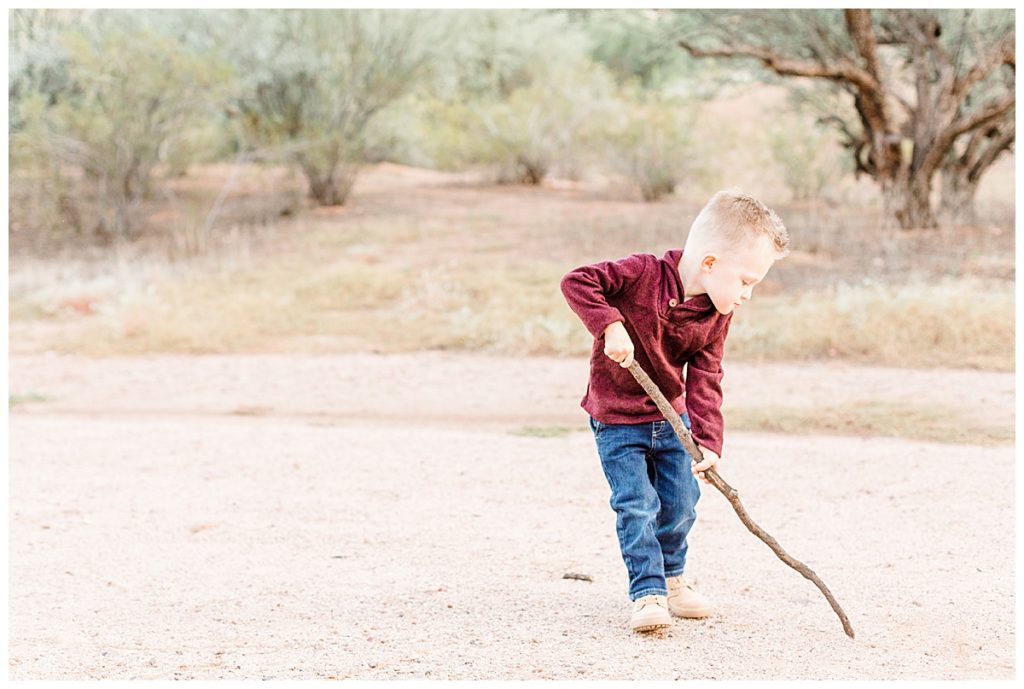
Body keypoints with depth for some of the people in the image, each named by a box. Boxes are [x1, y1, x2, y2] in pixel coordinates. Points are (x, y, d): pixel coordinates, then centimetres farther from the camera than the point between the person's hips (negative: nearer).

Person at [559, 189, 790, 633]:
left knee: (680, 505, 10)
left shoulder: (716, 317, -9)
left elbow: (705, 381, -13)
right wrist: (610, 325, -39)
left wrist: (707, 441, -25)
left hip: (672, 418, 5)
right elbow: (577, 282, -29)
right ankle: (648, 593, -4)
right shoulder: (643, 274, -25)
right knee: (636, 505, -12)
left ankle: (671, 578, 32)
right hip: (617, 420, -5)